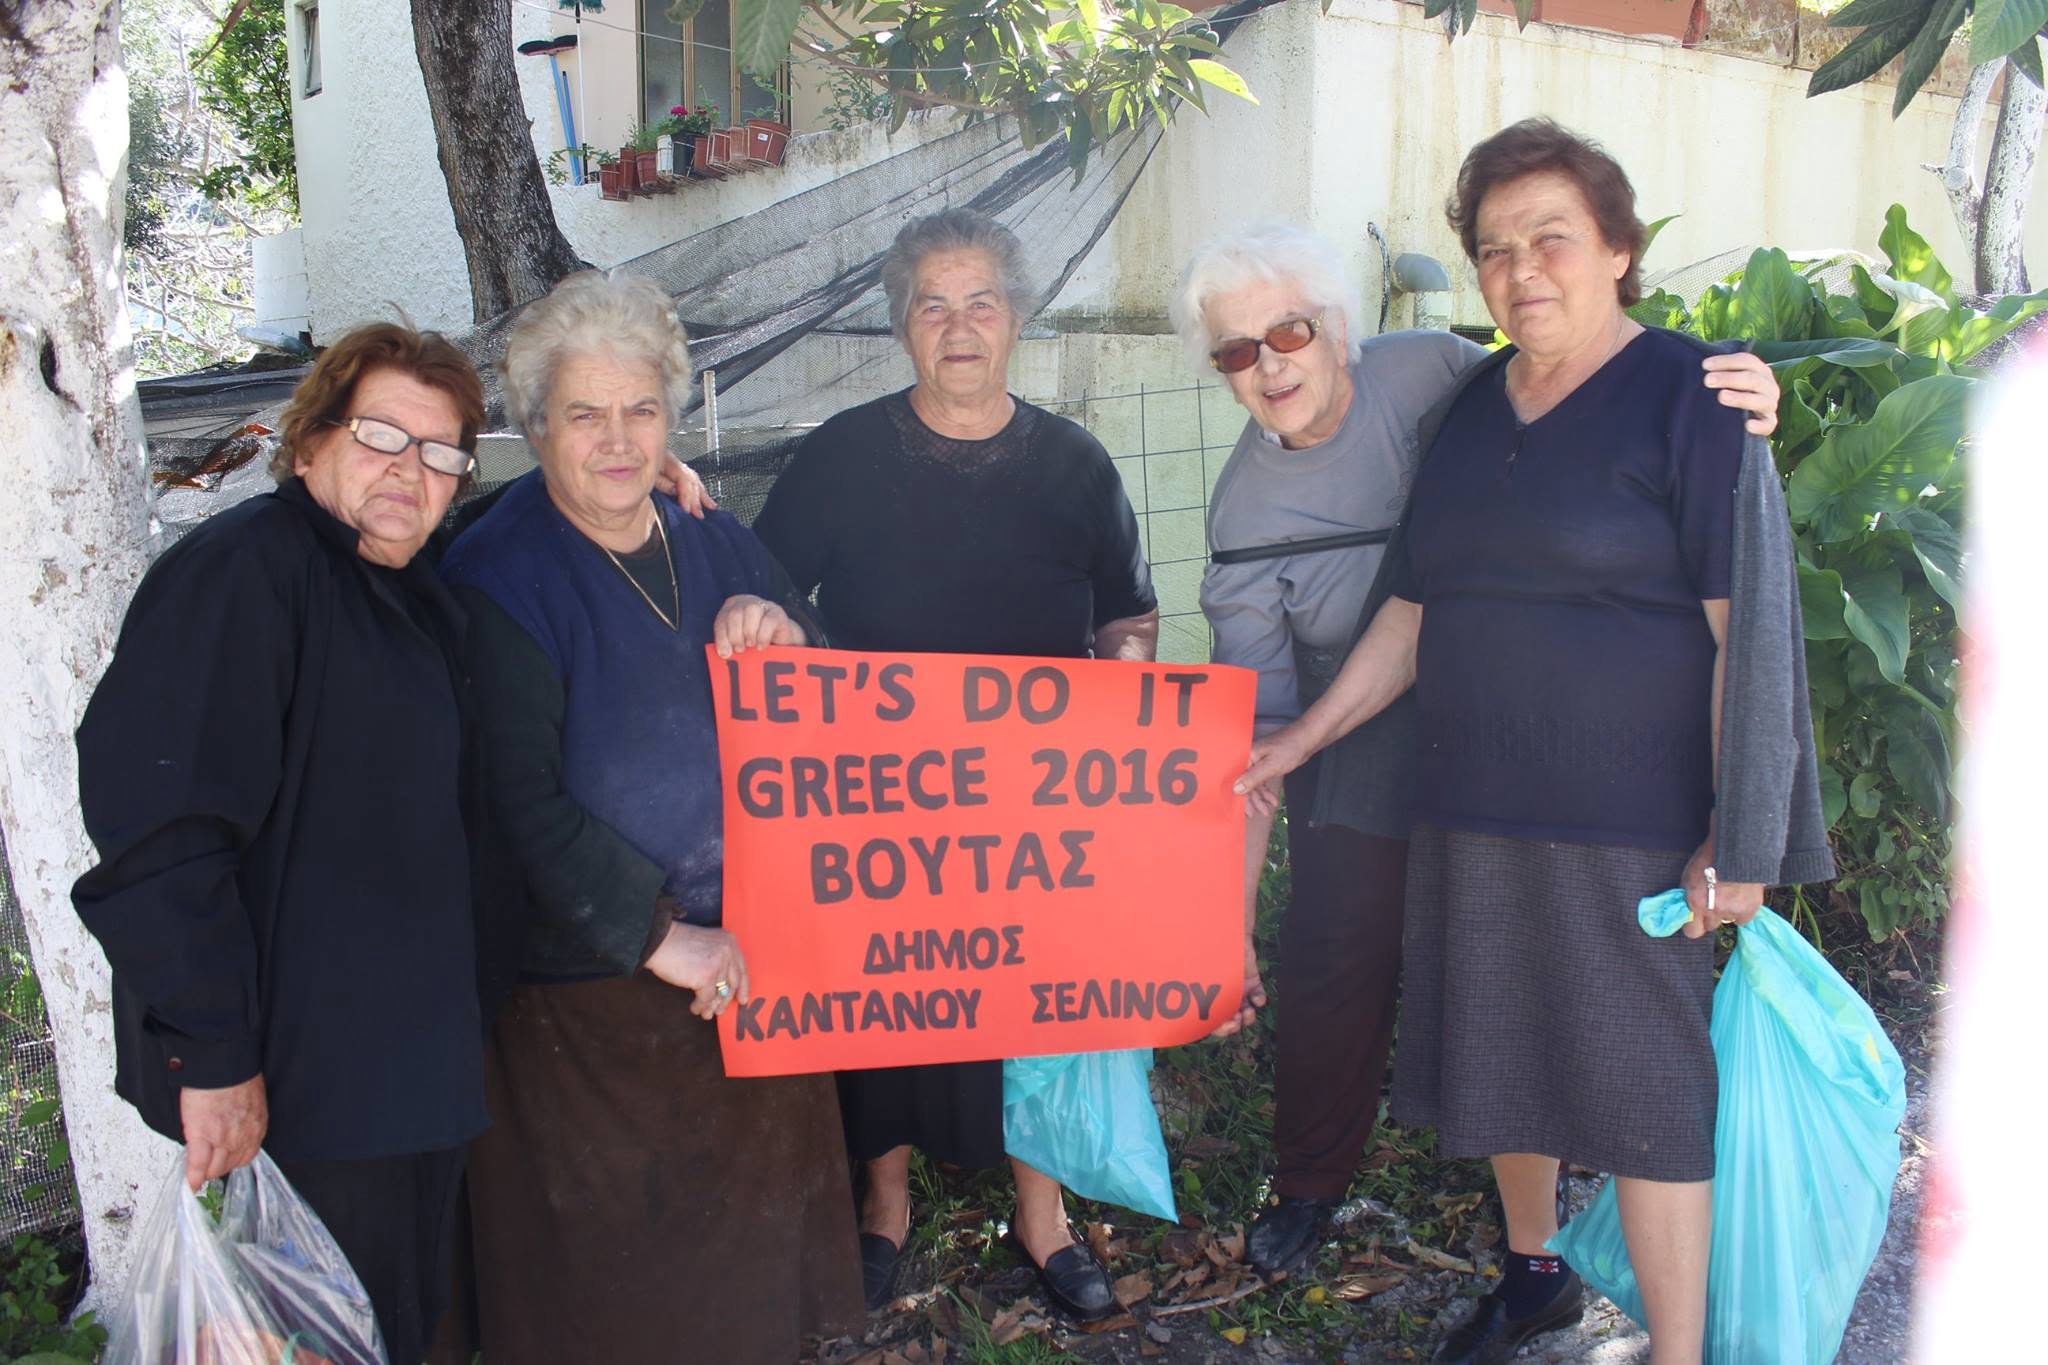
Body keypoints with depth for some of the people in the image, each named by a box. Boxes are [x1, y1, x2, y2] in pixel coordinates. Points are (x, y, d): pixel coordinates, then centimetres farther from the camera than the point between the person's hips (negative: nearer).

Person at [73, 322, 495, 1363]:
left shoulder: (416, 595, 10)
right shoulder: (242, 573, -18)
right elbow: (160, 825, -25)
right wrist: (212, 1055, -25)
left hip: (415, 1069, 9)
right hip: (297, 1090, -9)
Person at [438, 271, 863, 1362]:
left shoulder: (717, 547, 6)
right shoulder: (495, 579, -12)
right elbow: (518, 802, -18)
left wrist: (786, 644, -12)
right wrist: (662, 940, -20)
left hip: (750, 964, 5)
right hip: (586, 993, -5)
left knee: (751, 1253, 19)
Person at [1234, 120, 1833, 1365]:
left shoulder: (1686, 394, -8)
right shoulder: (1474, 407, 10)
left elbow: (1750, 622, -12)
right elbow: (1415, 609, 13)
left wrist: (1739, 838, -15)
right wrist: (1304, 738, 9)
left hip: (1629, 828, -6)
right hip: (1471, 815, 6)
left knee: (1643, 1090, 0)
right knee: (1505, 1059, 18)